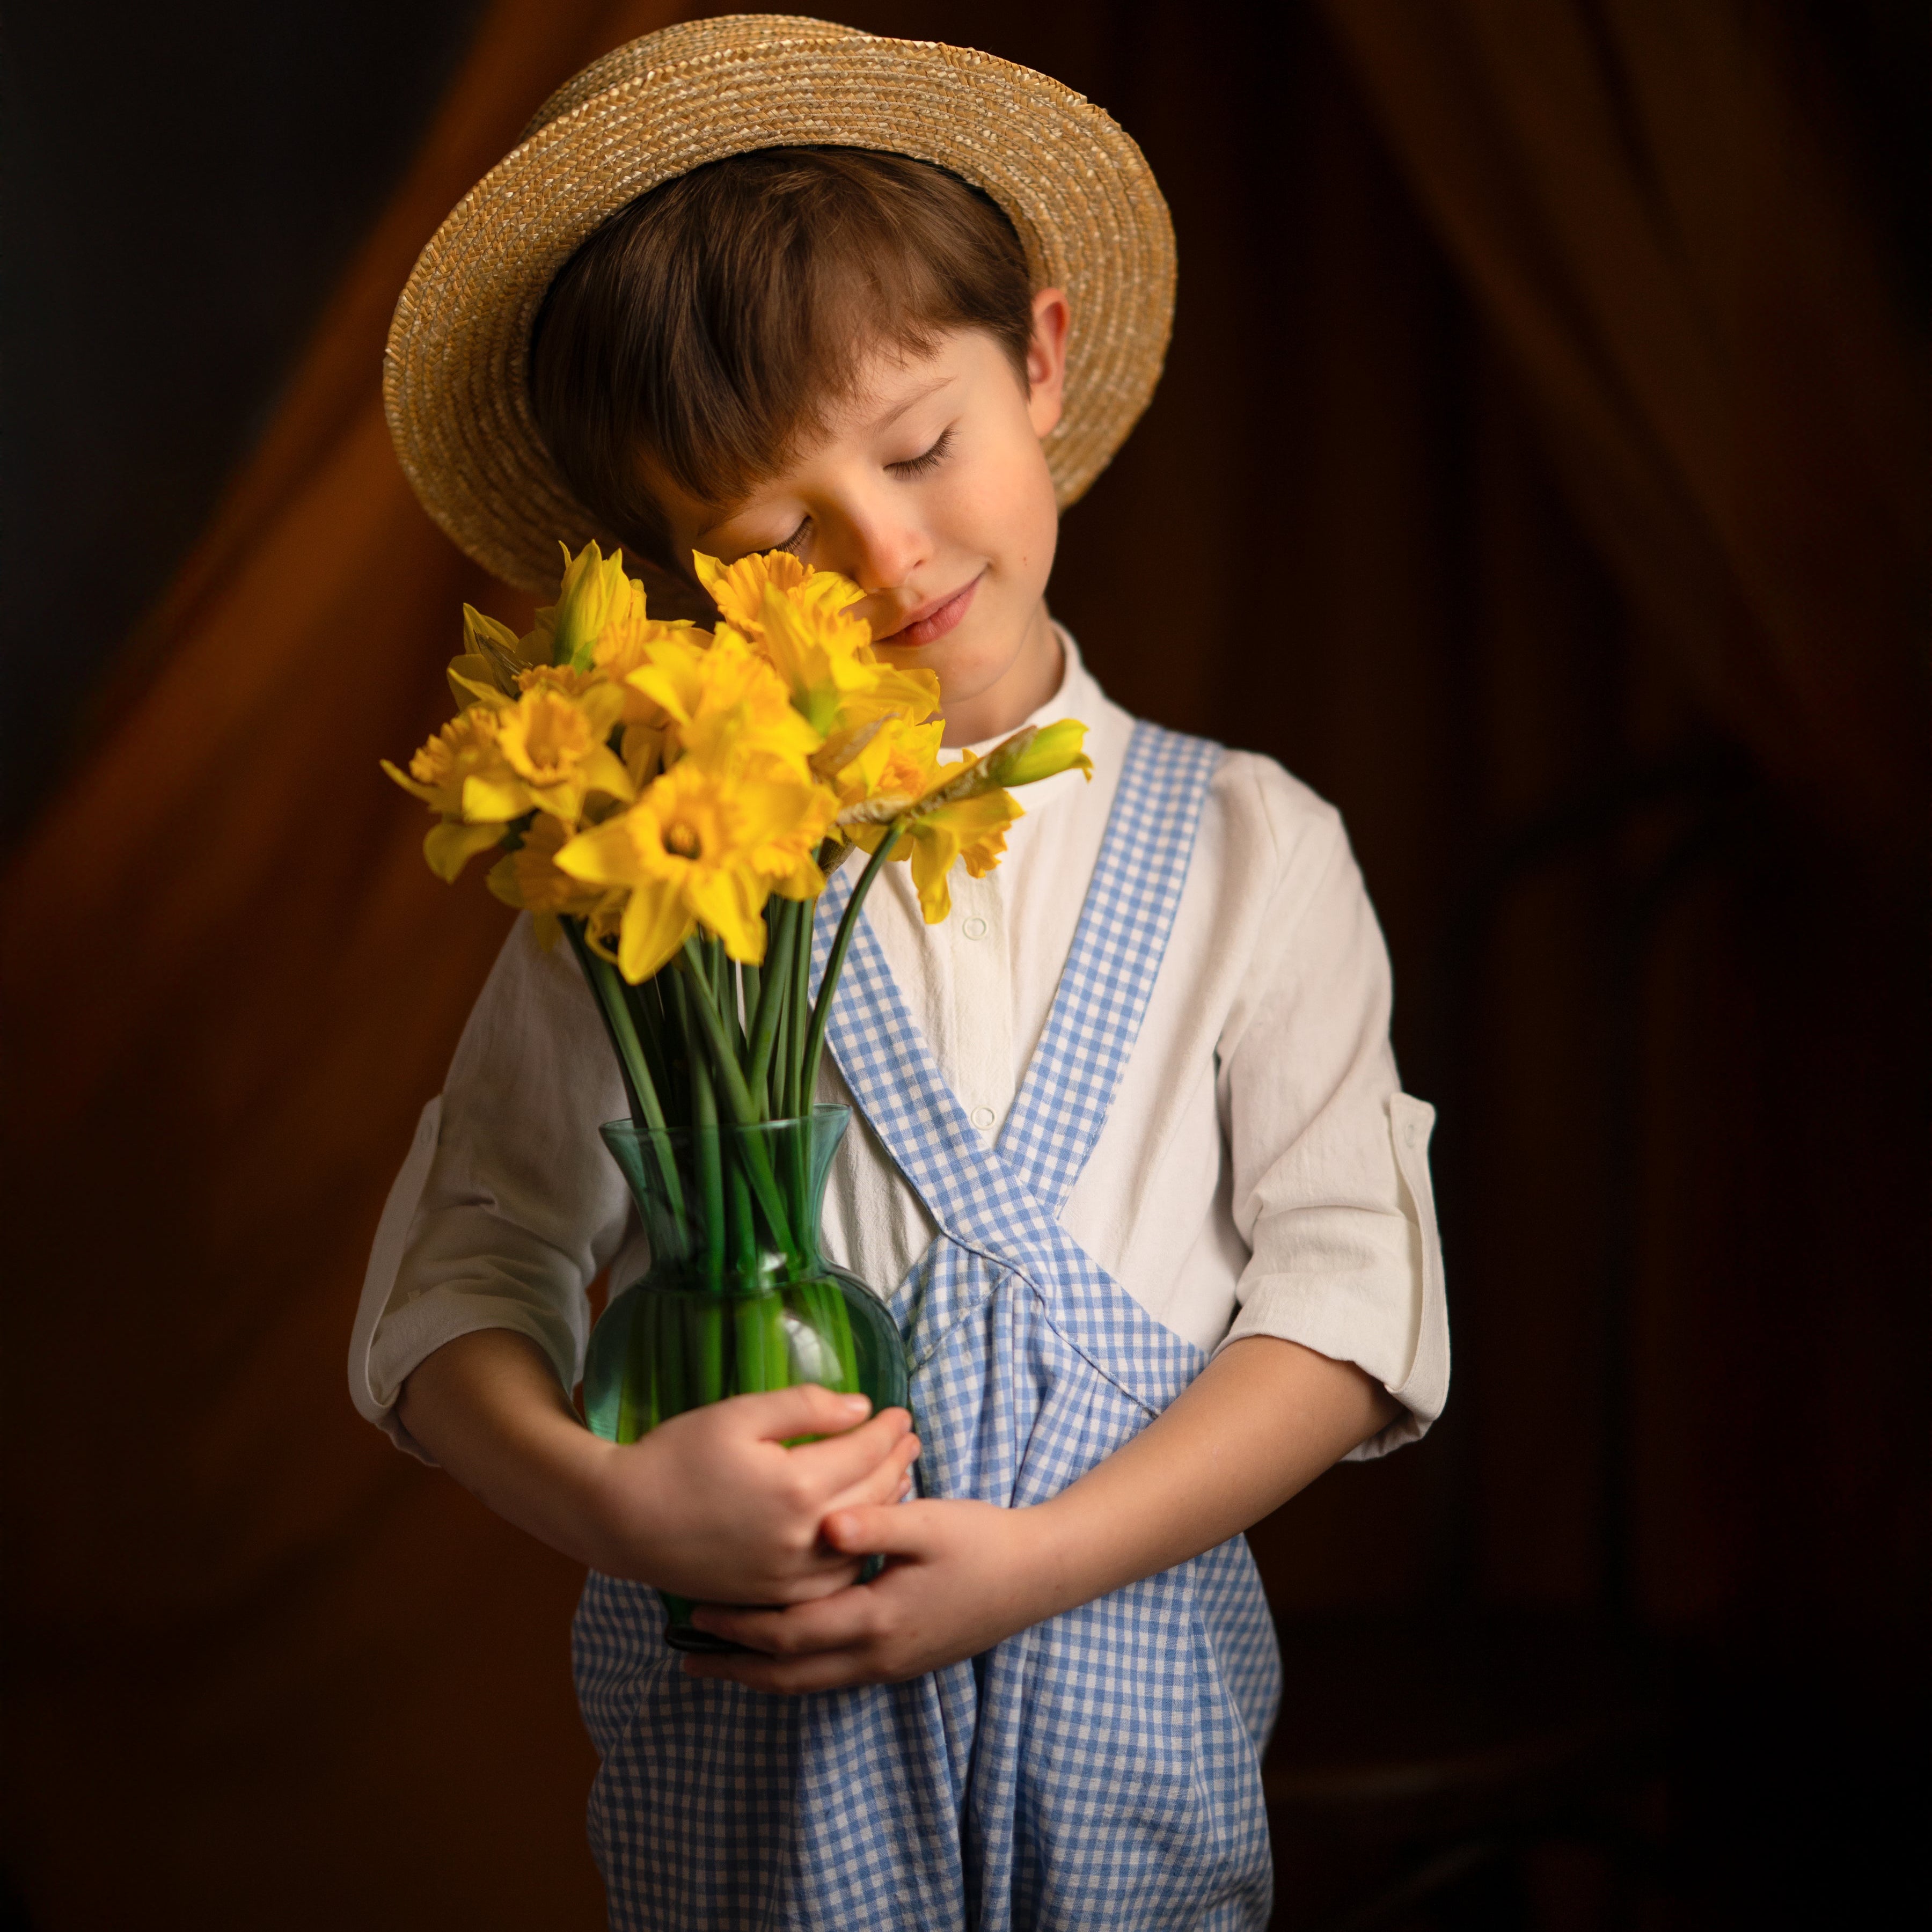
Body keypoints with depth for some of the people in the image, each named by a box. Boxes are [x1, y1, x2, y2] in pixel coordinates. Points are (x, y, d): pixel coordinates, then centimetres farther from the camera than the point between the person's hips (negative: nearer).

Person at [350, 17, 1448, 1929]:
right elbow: (463, 1269, -3)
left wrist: (1037, 1558, -15)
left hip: (1125, 1715, 1)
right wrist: (609, 1502, -23)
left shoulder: (1247, 849, 0)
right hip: (747, 1750, -1)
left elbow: (1350, 1288, -5)